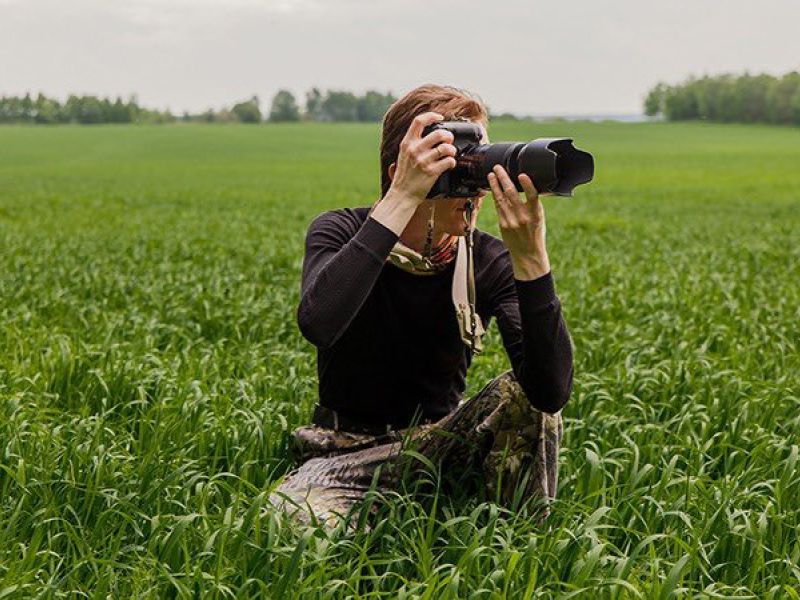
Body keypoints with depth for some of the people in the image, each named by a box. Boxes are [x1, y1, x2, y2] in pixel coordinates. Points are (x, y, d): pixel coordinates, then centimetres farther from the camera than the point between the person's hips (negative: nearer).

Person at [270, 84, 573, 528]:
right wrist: (400, 200, -40)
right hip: (350, 450, -1)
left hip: (441, 438, 2)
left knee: (523, 392, -27)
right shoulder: (340, 233, -13)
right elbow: (318, 324, -39)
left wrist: (531, 257, -36)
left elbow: (552, 392, -26)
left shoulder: (490, 261, -11)